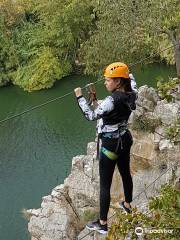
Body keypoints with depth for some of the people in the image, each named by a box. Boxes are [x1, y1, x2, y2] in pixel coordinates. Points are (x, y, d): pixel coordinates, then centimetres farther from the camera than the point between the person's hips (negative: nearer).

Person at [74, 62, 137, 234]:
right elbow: (132, 82, 20)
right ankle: (127, 205, 51)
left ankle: (102, 224, 12)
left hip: (111, 145, -8)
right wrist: (128, 73, 40)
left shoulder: (112, 101, -29)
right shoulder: (131, 95, -4)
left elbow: (91, 116, -25)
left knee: (105, 185, 2)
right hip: (125, 139, 8)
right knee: (125, 173, 28)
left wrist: (80, 97, -16)